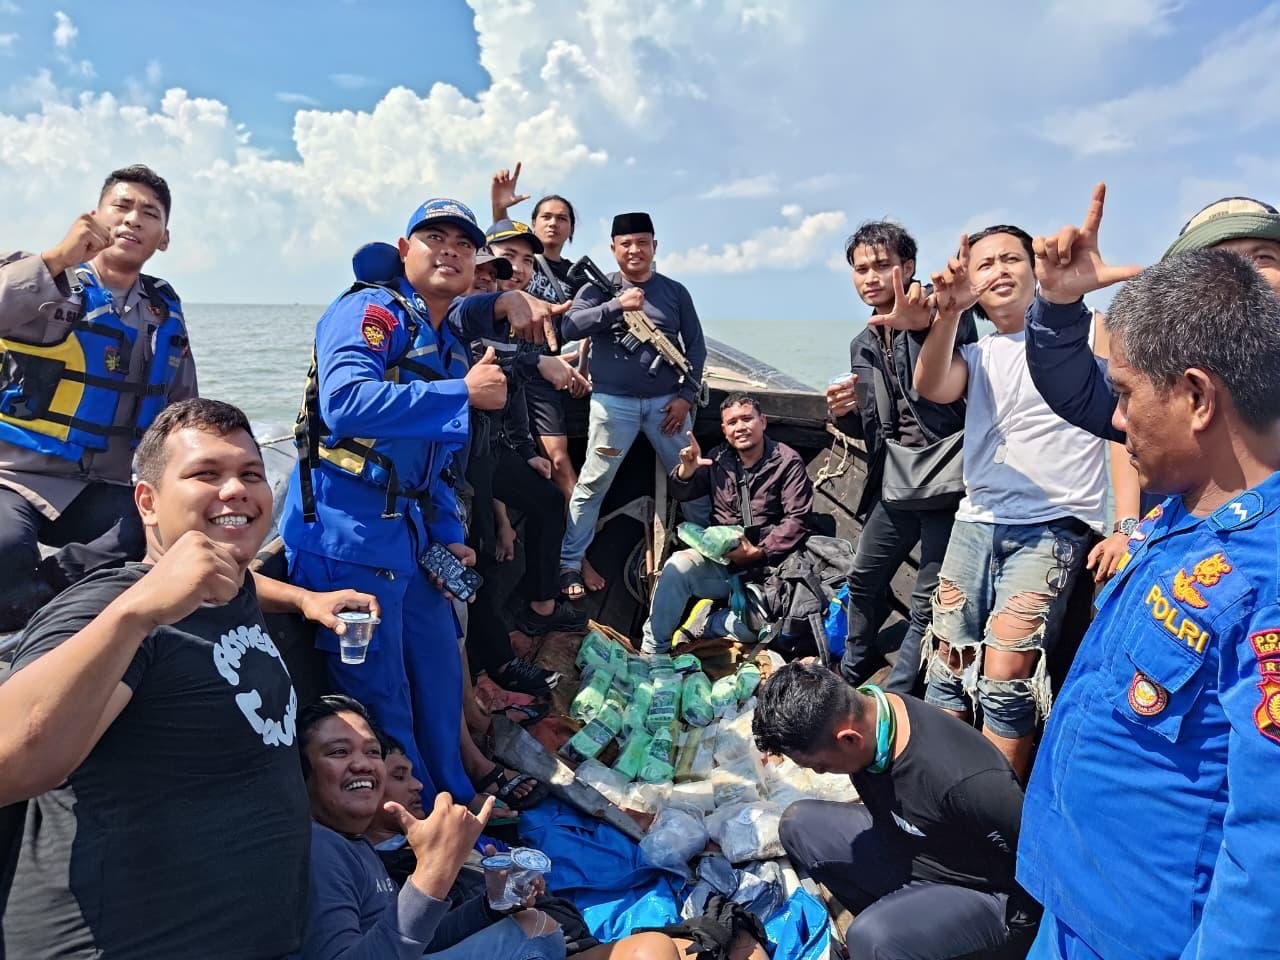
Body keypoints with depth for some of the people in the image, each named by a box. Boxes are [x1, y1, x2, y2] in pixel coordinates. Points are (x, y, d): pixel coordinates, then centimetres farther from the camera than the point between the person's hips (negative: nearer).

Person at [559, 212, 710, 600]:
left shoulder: (674, 291, 9)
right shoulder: (599, 288, 5)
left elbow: (695, 346, 10)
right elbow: (570, 327, -10)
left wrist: (686, 396, 0)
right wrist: (617, 305, -19)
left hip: (666, 402, 2)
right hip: (613, 402, -1)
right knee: (592, 484, 2)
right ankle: (569, 564, 12)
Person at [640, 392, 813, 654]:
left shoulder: (788, 462, 0)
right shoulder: (719, 459, 12)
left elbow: (797, 520, -7)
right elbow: (681, 495, 12)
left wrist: (758, 552, -17)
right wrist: (686, 470, -11)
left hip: (765, 566, -3)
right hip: (719, 560, 3)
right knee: (678, 566, -27)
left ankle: (707, 622, -3)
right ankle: (652, 652, -12)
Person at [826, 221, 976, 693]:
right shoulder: (862, 346, 14)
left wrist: (923, 324, -55)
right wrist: (843, 413, -3)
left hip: (946, 480, -7)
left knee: (928, 602, -1)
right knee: (863, 579, 18)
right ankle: (853, 670, 41)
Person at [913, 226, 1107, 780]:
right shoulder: (975, 354, 15)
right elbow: (931, 389, -8)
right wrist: (948, 312, -25)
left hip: (1052, 528, -4)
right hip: (975, 524, 5)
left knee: (1004, 680, -14)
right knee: (949, 668, 7)